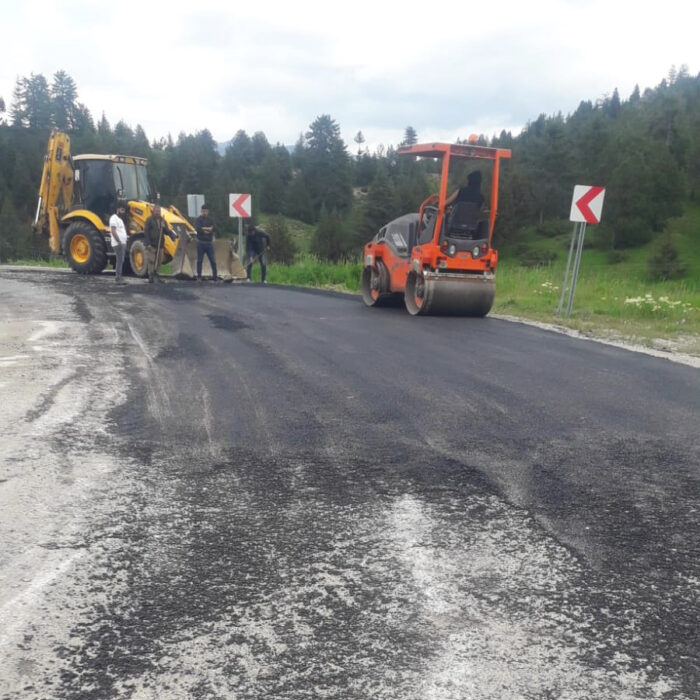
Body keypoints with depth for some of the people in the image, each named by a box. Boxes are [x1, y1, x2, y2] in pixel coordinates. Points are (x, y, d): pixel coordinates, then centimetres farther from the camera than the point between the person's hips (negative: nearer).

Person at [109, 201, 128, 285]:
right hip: (118, 244, -10)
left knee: (120, 261, 10)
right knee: (120, 260, -12)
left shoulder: (120, 219, 21)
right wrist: (119, 242, -21)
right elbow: (113, 231, -18)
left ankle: (118, 278, 13)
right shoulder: (114, 218, -9)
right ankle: (118, 279, -12)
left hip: (122, 243, 10)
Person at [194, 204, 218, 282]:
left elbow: (214, 228, -5)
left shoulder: (211, 220, 10)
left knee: (212, 261, -1)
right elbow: (197, 228, -16)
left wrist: (204, 229, -14)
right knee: (199, 260, 3)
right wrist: (208, 229, -12)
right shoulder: (198, 219, 2)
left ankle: (215, 276, 4)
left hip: (209, 243, 2)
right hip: (201, 243, -2)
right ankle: (199, 277, 9)